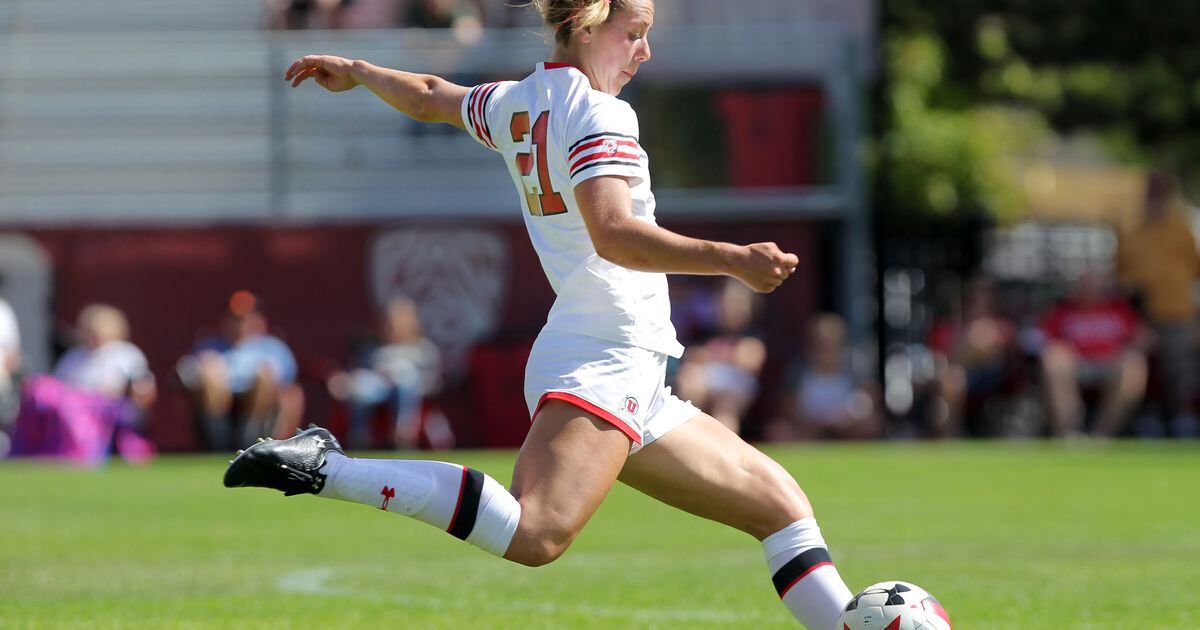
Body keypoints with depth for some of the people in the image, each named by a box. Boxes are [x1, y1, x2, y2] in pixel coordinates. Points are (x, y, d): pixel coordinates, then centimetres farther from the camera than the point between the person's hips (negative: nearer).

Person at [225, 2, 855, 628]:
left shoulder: (515, 103, 18)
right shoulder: (601, 114, -8)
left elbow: (429, 97, 36)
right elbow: (613, 235, -23)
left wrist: (353, 70, 55)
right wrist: (733, 259, -26)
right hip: (603, 360, -11)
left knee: (781, 504, 11)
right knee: (535, 535, -31)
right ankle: (325, 468, -26)